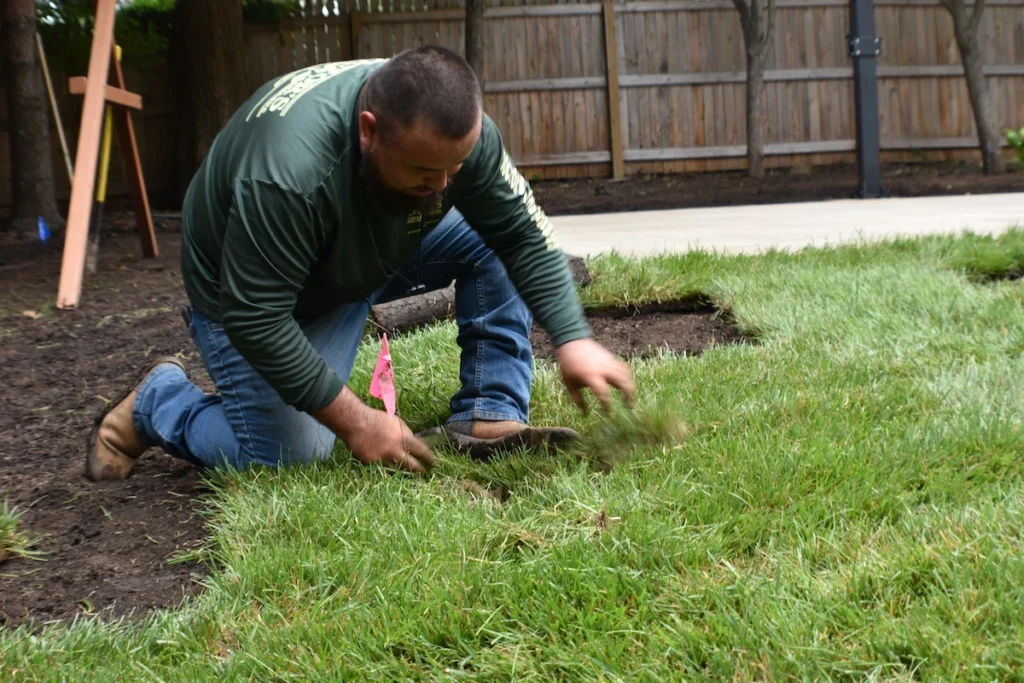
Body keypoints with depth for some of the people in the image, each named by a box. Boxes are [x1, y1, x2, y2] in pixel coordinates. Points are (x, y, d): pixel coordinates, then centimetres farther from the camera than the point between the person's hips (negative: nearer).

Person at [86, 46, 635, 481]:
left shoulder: (457, 128, -25)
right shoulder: (289, 170, -42)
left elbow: (526, 235, -17)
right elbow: (255, 318, -35)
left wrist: (573, 340, -29)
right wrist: (355, 421, -31)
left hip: (372, 255, 6)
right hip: (243, 290, -5)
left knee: (492, 240, -13)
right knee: (289, 458, -15)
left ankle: (489, 419, -9)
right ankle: (156, 401, 10)